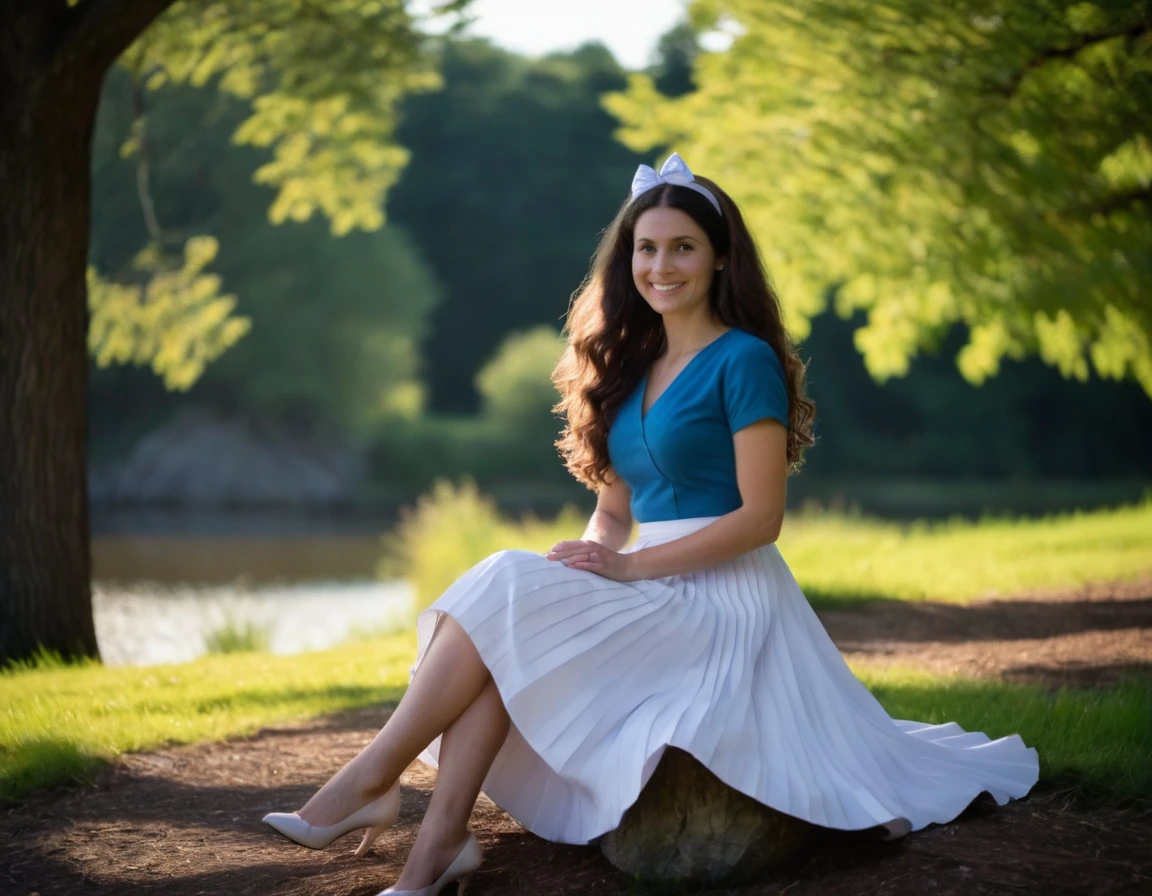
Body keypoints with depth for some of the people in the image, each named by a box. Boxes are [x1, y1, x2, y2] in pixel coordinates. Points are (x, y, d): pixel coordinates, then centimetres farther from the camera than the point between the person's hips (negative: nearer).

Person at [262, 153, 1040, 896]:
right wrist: (591, 558, -5)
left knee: (503, 595, -23)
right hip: (655, 595, 7)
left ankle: (374, 779, -19)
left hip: (725, 596, -7)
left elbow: (760, 517, -13)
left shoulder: (743, 361, -7)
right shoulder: (633, 366, 17)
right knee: (498, 642, -20)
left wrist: (631, 566, -16)